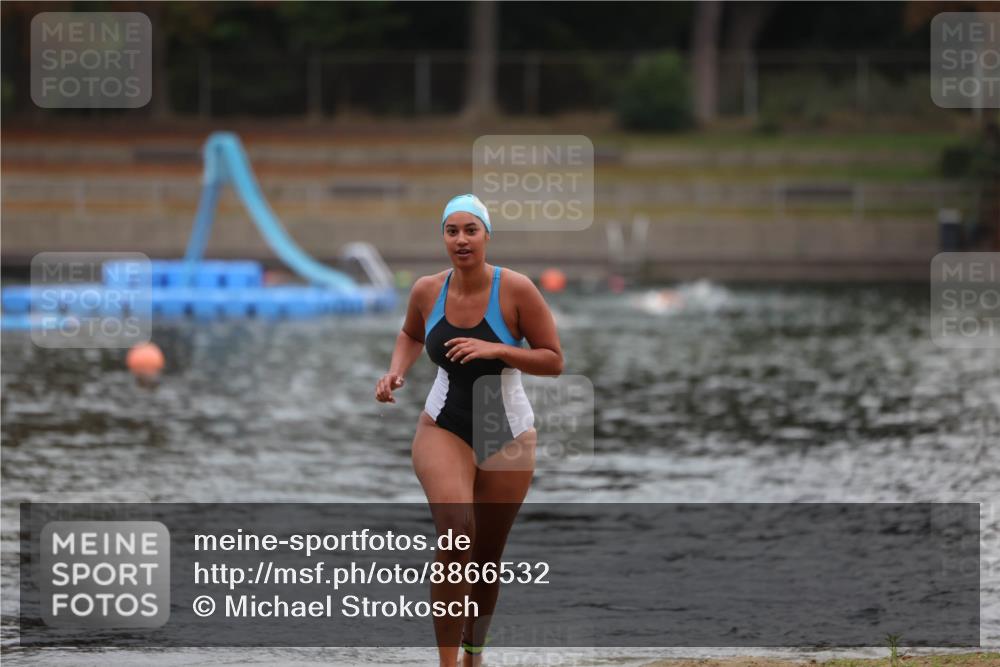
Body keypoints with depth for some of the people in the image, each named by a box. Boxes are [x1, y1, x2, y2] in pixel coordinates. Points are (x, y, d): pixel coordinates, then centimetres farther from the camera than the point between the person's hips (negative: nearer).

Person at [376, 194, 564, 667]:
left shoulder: (516, 290, -13)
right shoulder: (427, 291, -4)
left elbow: (554, 361, -9)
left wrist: (495, 349, -22)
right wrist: (396, 372, 0)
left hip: (507, 435, 0)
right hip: (444, 428, 0)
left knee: (486, 557, 11)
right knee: (454, 534, -25)